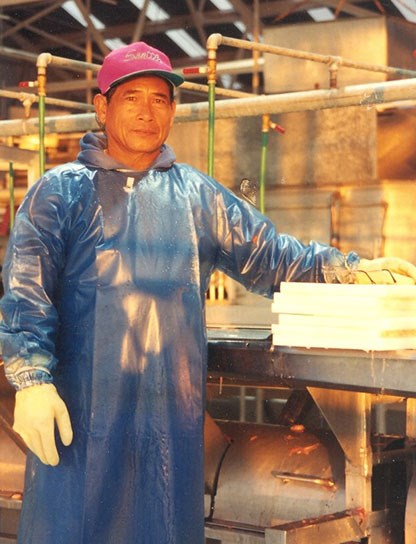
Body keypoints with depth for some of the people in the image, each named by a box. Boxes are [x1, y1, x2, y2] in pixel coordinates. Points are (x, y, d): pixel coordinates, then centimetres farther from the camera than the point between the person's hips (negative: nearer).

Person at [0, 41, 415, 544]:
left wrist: (359, 269, 4)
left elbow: (272, 258, 16)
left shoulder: (197, 195, 15)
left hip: (173, 409, 3)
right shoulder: (61, 191, 5)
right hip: (80, 409, -3)